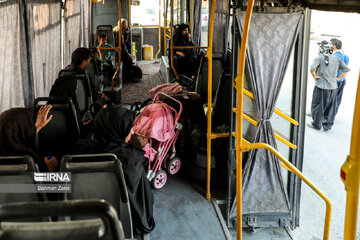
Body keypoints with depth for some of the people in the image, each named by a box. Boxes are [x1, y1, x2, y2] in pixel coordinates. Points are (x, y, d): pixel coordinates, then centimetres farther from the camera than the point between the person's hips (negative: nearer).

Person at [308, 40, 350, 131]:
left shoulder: (319, 58, -9)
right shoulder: (337, 58, 7)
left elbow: (312, 68, -25)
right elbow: (346, 69, 10)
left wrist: (314, 76, -10)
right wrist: (339, 78, 11)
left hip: (321, 87, -5)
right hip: (333, 87, 5)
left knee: (318, 106, 8)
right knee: (330, 107, 13)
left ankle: (316, 124, 17)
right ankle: (327, 126, 20)